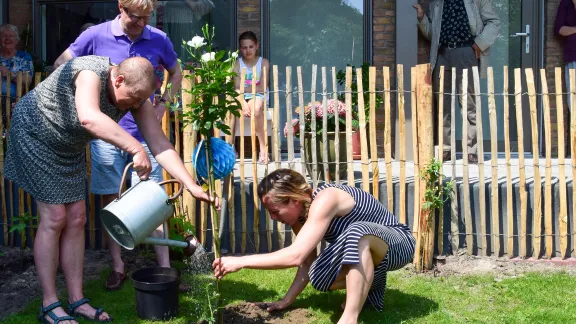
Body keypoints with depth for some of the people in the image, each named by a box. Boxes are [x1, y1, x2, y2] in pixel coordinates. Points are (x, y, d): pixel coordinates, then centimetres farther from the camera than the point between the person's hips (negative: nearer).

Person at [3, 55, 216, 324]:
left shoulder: (135, 93, -13)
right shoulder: (91, 72, -33)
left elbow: (159, 144, -15)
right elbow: (89, 118, -54)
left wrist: (191, 185, -23)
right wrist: (136, 149, -56)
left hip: (68, 146, 7)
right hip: (34, 133, -7)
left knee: (76, 218, 4)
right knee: (55, 218, -9)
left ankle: (76, 300, 12)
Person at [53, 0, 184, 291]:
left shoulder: (159, 40, 0)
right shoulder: (97, 35, -5)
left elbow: (176, 73, 18)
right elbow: (61, 65, 5)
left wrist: (163, 103, 4)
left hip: (144, 132, 1)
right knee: (110, 200, 7)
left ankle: (164, 268, 7)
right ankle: (117, 267, 19)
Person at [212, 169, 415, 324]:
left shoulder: (323, 202, -33)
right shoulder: (301, 213, -6)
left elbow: (295, 256, -41)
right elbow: (306, 263, 1)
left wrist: (240, 262, -37)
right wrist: (286, 301, -3)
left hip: (399, 243, -8)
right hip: (365, 248, 8)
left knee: (358, 232, -39)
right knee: (320, 277, -16)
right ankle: (368, 286, 12)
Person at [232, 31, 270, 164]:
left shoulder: (264, 63, 1)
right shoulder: (237, 64, 5)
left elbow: (262, 88, -8)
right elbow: (237, 89, -5)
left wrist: (243, 89, -10)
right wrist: (242, 102, -24)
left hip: (258, 96, -2)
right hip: (242, 98, 2)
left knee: (256, 109, -37)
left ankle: (263, 149, -30)